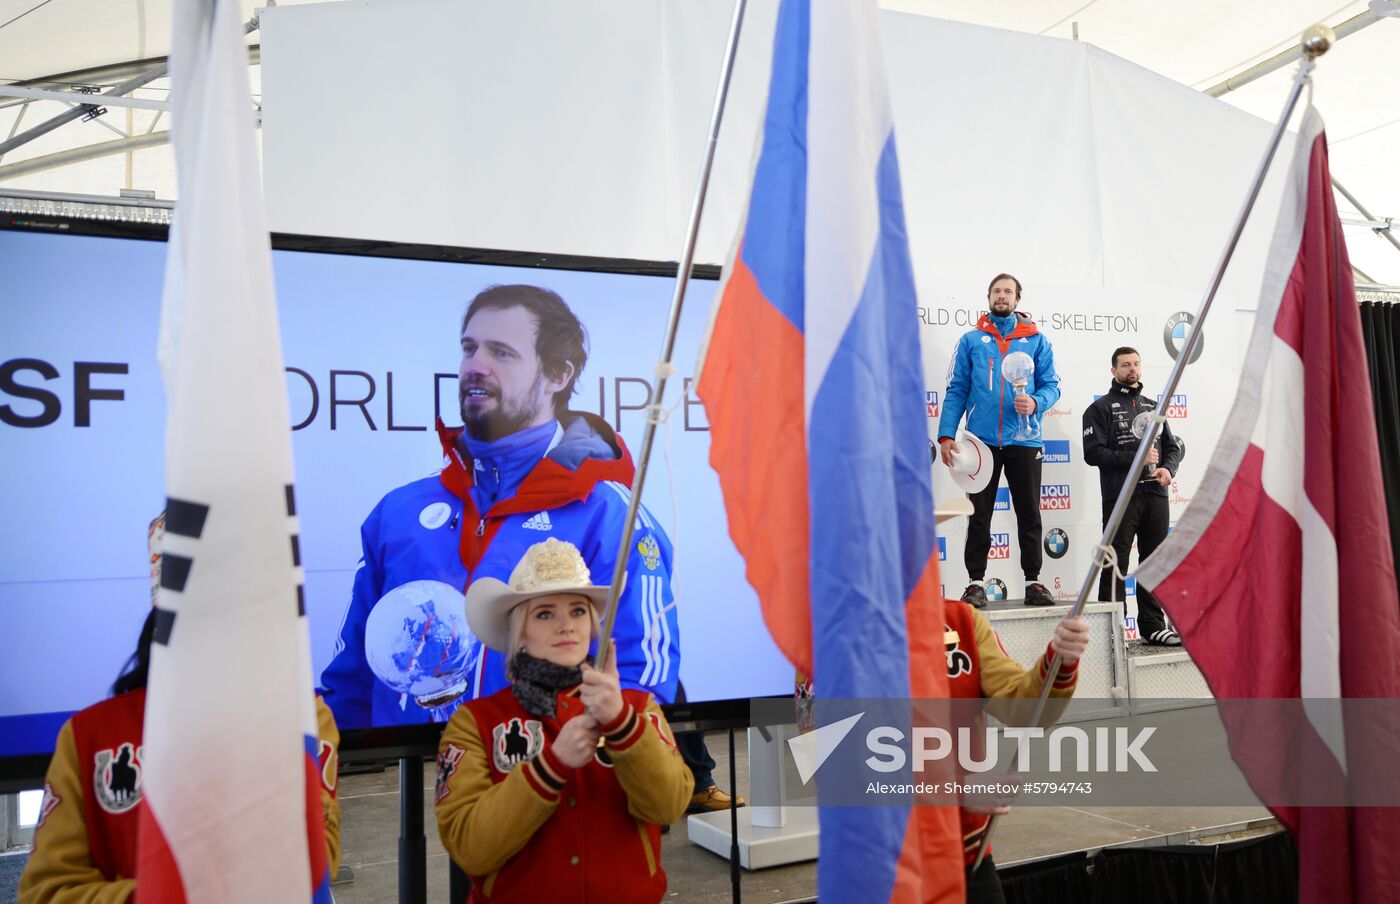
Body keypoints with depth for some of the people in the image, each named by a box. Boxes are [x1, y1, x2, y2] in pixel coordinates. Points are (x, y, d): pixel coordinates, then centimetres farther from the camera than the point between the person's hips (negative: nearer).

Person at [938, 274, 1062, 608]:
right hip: (982, 440, 0)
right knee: (979, 515, 4)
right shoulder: (971, 340, 9)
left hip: (1024, 440, 1)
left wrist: (1036, 402, -16)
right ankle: (976, 581, 9)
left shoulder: (1036, 340, 10)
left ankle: (1033, 581, 13)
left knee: (1029, 514, 6)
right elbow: (956, 390, 5)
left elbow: (1051, 385, 7)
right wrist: (946, 435, -5)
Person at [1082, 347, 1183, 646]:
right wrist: (1136, 458, -16)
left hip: (1156, 497, 6)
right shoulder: (1101, 408, 1)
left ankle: (1153, 626, 18)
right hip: (1120, 497, -5)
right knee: (1116, 566, -3)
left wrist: (1168, 468, -4)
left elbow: (1172, 447, 18)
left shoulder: (1153, 407, 19)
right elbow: (1093, 452, -11)